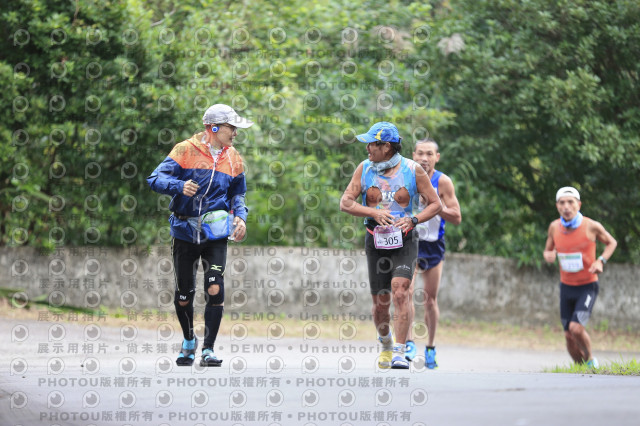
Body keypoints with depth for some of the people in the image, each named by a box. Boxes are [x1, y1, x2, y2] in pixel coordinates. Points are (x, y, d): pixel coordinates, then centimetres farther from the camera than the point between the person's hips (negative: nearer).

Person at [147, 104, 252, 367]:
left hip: (216, 235, 2)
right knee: (183, 295, 6)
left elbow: (238, 194, 23)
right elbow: (155, 179, -8)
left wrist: (240, 217, 3)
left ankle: (208, 349, -4)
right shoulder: (186, 150, -4)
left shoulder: (234, 159, 9)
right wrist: (179, 186, -27)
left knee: (215, 290, -14)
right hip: (184, 233, -2)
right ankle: (188, 342, 32)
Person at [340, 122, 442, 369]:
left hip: (404, 242, -3)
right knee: (380, 302, 6)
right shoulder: (365, 169, 3)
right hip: (375, 241, 3)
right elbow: (345, 202, 0)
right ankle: (385, 343, 36)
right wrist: (374, 213, -15)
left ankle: (399, 353, -22)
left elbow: (435, 204, 2)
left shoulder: (412, 170, -3)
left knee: (399, 291, -21)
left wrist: (412, 220, -14)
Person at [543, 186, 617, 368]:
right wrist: (548, 255, -13)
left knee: (576, 327, -21)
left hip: (587, 286, -4)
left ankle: (590, 360, 5)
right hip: (566, 286, 4)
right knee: (569, 336, 5)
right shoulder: (554, 227, -4)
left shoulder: (591, 226, -14)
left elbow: (611, 242, 4)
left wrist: (601, 261, -14)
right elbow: (547, 250, 12)